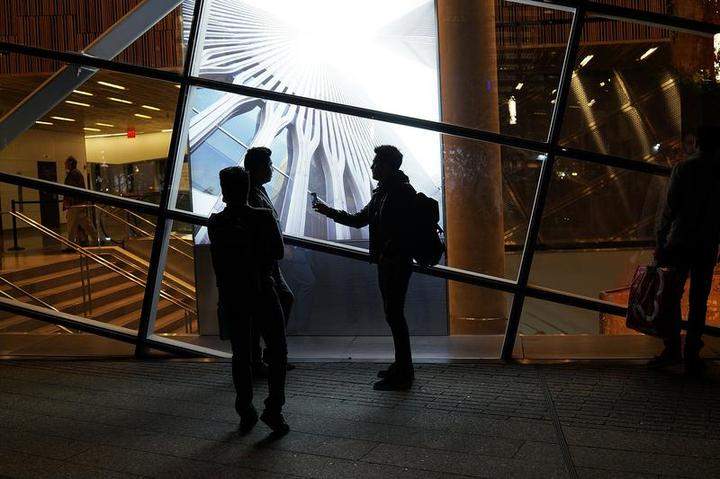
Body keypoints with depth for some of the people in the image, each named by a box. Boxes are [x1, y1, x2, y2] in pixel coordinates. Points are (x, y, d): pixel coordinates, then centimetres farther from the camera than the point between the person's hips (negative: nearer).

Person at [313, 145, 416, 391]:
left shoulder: (402, 191, -13)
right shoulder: (382, 192, 18)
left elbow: (402, 229, -22)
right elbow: (360, 219, 24)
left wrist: (386, 253, -21)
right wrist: (329, 212, 19)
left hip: (397, 263, -10)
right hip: (386, 262, 10)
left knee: (394, 314, -7)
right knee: (393, 314, 14)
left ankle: (403, 374, 0)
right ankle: (402, 367, 25)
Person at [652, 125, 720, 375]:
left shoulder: (683, 168, -4)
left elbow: (670, 208, -7)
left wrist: (660, 242, -4)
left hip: (680, 242, -2)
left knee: (671, 296, 4)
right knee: (699, 301, 6)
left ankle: (672, 348, 1)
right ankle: (692, 355, 8)